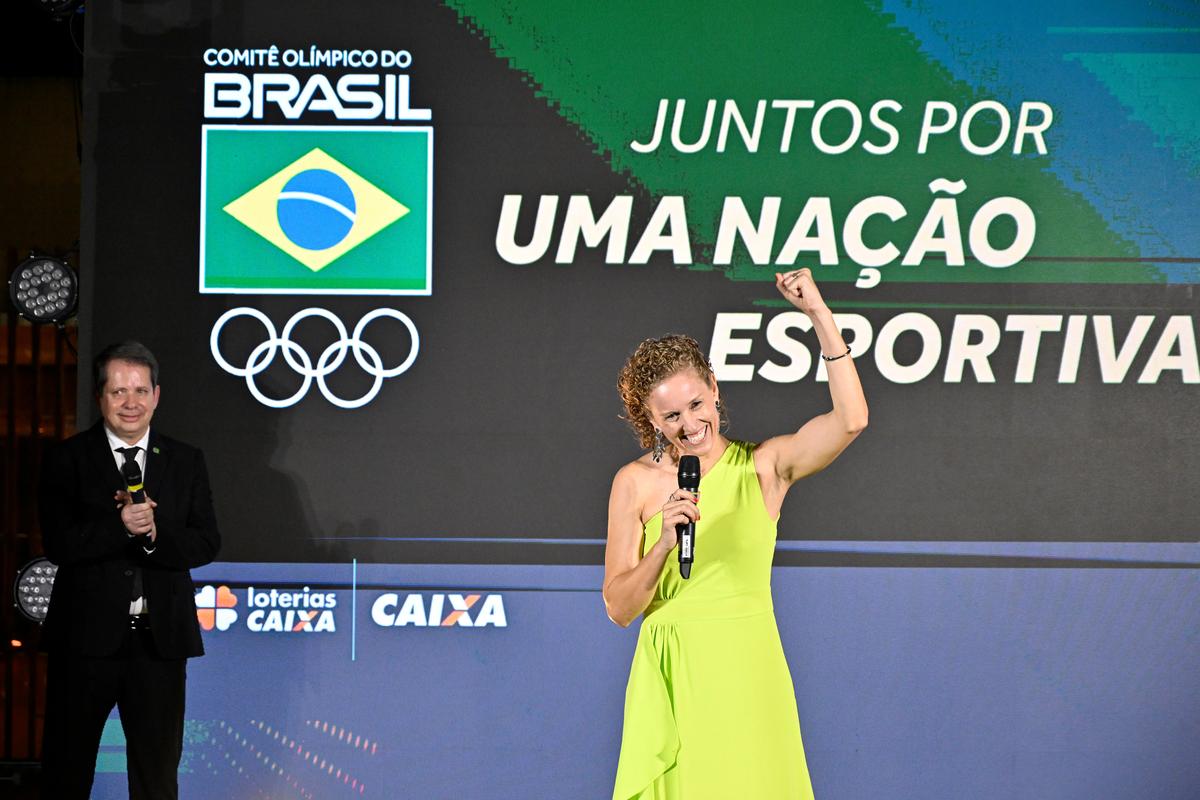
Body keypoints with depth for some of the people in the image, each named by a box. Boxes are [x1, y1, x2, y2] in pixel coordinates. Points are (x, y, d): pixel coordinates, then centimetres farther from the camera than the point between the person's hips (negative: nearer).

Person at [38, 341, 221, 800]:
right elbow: (58, 544, -11)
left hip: (160, 637, 2)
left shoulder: (186, 462, 8)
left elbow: (207, 543, -1)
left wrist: (156, 534, -19)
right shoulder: (66, 459, -1)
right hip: (86, 636, -2)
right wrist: (120, 527, -24)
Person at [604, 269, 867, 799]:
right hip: (671, 676, 0)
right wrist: (665, 545, -19)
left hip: (748, 673, 0)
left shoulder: (762, 467, 0)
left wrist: (819, 314, -16)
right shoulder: (635, 483, 0)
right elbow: (619, 608, -2)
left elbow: (851, 419, -15)